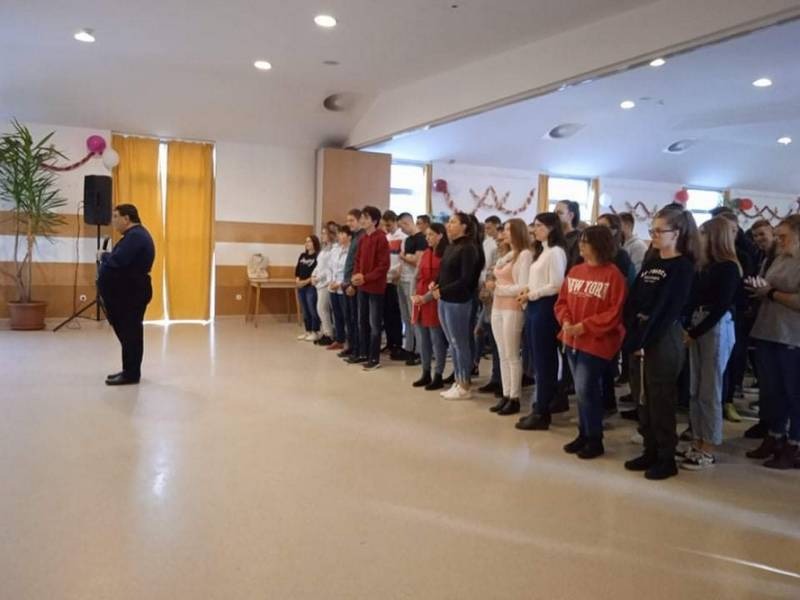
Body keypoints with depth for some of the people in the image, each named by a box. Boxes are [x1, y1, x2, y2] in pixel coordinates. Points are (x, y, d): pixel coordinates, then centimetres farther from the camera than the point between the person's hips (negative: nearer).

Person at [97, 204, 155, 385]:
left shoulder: (135, 236, -16)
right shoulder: (135, 234, 19)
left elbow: (118, 260, -26)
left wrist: (103, 256, -8)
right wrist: (106, 257, 2)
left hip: (132, 293, -11)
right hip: (127, 292, 11)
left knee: (130, 333, -5)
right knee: (127, 332, 15)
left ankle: (131, 374, 0)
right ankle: (129, 370, 23)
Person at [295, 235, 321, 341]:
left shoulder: (318, 256, -6)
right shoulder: (302, 256, 16)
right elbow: (297, 269, 14)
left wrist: (306, 281, -17)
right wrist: (297, 280, -4)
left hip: (311, 286, -7)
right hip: (301, 287, 7)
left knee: (312, 310, -7)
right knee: (305, 310, 11)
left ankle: (315, 332, 0)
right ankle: (308, 331, 18)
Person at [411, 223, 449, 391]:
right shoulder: (425, 254, 13)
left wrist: (426, 298, -15)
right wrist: (414, 295, 2)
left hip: (434, 302, -8)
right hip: (419, 302, 8)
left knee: (437, 340, 0)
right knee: (423, 340, 13)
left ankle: (438, 377, 9)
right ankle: (426, 374, 23)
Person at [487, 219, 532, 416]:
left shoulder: (525, 254, -9)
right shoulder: (505, 256, 16)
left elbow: (523, 287, -15)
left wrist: (497, 288, -11)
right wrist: (493, 286, -1)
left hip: (513, 309, -8)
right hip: (497, 308, 8)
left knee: (512, 356, -2)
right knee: (502, 355, 11)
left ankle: (514, 399, 7)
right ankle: (505, 396, 18)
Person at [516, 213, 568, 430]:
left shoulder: (555, 252, -12)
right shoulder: (541, 251, 16)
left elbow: (556, 286, -18)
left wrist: (531, 295, -11)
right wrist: (527, 290, 4)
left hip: (545, 308, -9)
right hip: (534, 308, 9)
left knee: (544, 360, -2)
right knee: (538, 359, 13)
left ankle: (542, 413, 6)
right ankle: (539, 407, 22)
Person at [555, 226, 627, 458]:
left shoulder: (613, 275, -12)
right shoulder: (574, 271, 9)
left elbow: (615, 312, -16)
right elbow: (562, 301, 12)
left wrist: (585, 326, -20)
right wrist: (566, 321, -7)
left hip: (596, 342, -7)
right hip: (573, 340, 7)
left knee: (586, 389, -5)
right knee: (582, 389, 15)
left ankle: (595, 439, 11)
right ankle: (584, 434, 27)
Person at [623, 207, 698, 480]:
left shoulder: (683, 267, -8)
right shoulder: (650, 262, 13)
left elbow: (668, 309, -15)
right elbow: (633, 300, 7)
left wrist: (644, 339, -16)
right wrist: (632, 335, -6)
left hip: (664, 339, -7)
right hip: (639, 337, 7)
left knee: (661, 400, 0)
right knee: (642, 397, 11)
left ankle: (667, 459, 12)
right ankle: (650, 451, 24)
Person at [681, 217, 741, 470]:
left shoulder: (729, 268, -9)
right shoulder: (705, 266, 11)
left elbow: (720, 306, -13)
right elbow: (693, 298, 9)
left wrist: (694, 333, -10)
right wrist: (686, 327, -3)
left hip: (717, 328, -7)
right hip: (698, 326, 7)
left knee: (709, 392, -2)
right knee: (695, 390, 8)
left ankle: (708, 451, 7)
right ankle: (698, 442, 18)